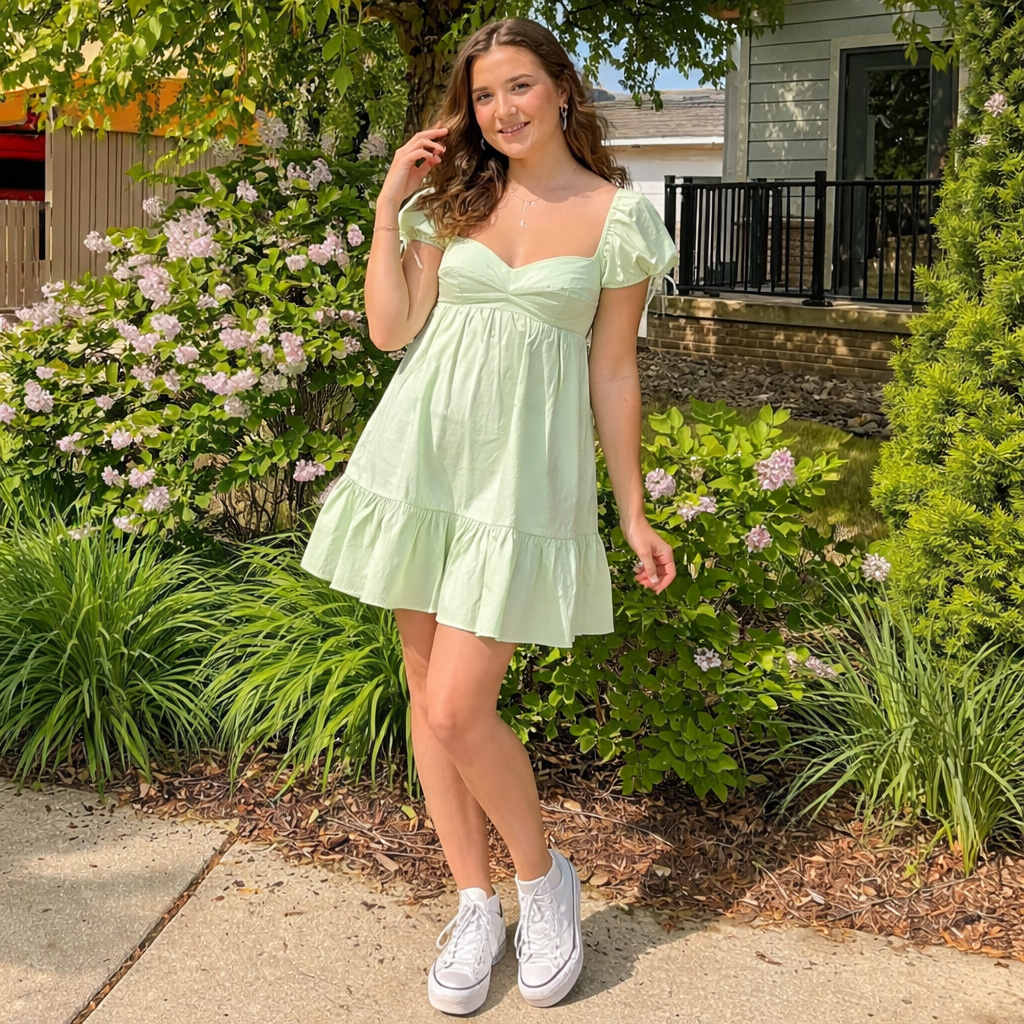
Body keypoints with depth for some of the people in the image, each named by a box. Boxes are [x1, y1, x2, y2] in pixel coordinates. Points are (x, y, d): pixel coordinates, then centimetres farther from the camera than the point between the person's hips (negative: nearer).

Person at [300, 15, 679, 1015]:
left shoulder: (617, 214, -1)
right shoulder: (452, 198, 8)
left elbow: (613, 373, 3)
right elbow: (391, 329, 0)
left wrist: (634, 513, 3)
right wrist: (389, 205, -1)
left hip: (524, 472, -4)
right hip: (422, 452, 4)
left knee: (458, 708, -11)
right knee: (427, 689, 8)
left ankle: (544, 877, 16)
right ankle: (475, 906, 23)